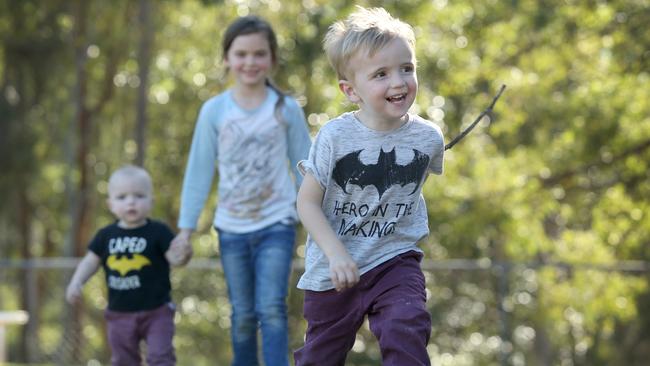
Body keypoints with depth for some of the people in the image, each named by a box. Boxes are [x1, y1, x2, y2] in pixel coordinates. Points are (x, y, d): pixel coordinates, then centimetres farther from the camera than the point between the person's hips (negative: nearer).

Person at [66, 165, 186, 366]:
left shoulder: (158, 232, -10)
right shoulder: (107, 235, -1)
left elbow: (174, 258, -14)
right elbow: (91, 261, 7)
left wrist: (179, 256, -37)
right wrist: (76, 283, -7)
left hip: (156, 311, -3)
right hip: (120, 313, 4)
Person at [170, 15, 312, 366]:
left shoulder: (286, 108, -2)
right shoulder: (214, 110, -1)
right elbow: (199, 172, 2)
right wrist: (186, 227, 1)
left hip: (276, 225, -2)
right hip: (231, 228, 2)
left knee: (272, 310, -13)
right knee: (243, 316, 9)